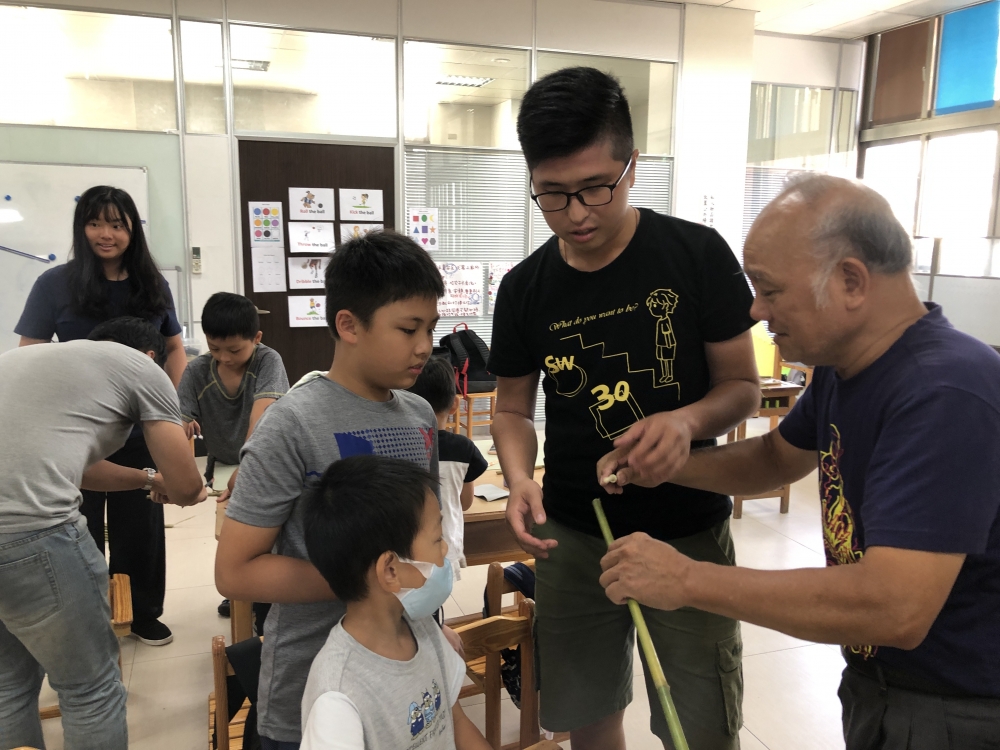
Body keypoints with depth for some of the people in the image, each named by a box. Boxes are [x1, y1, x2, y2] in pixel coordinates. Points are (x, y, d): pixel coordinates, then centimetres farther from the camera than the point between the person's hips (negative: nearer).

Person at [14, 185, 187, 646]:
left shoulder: (153, 285, 3)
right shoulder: (55, 284, -5)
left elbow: (174, 349, 10)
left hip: (141, 430, 2)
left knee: (141, 522, 13)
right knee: (80, 527, 11)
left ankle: (143, 613, 31)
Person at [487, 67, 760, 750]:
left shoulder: (698, 256, -11)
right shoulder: (525, 289, -4)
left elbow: (743, 386, -5)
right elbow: (513, 408, 6)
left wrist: (688, 419, -27)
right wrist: (520, 479, -14)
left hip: (688, 533, -2)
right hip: (572, 535, 3)